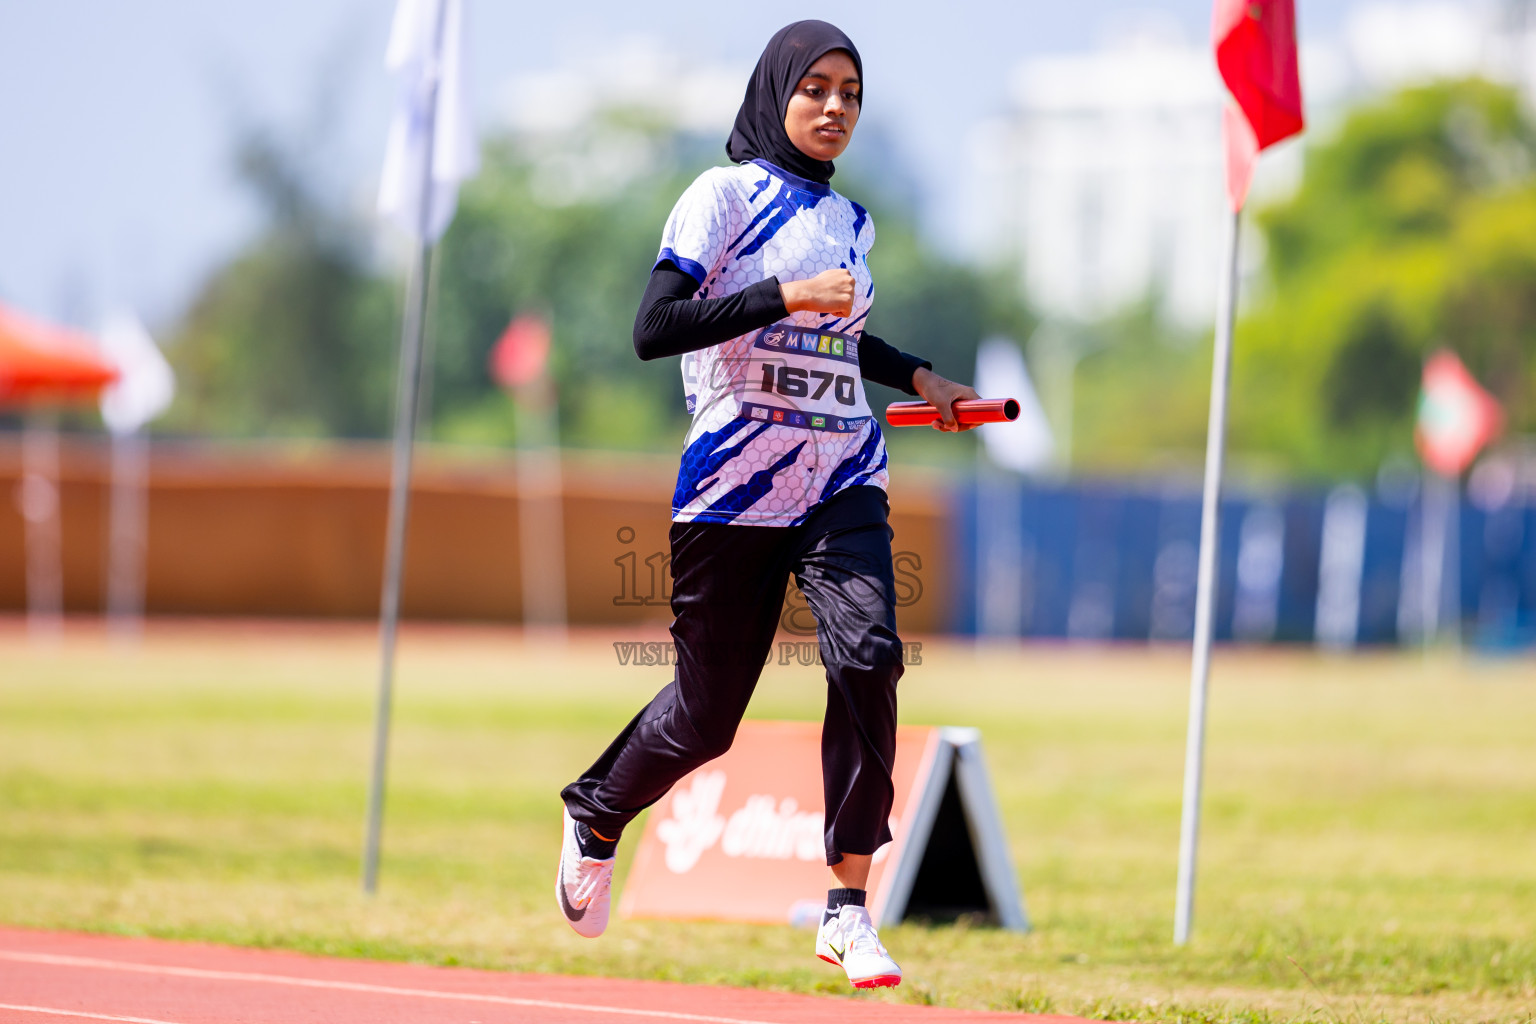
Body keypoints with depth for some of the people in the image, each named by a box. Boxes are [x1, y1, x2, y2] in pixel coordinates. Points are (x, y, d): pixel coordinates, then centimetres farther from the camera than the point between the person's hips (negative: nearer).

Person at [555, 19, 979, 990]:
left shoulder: (850, 222, 16)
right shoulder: (726, 195, -4)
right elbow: (654, 328, -15)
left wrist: (918, 375, 19)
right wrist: (787, 294, -21)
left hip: (842, 481, 4)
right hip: (735, 483, -4)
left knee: (866, 655, -21)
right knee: (704, 717, 4)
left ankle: (849, 908, -18)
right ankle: (593, 816, 37)